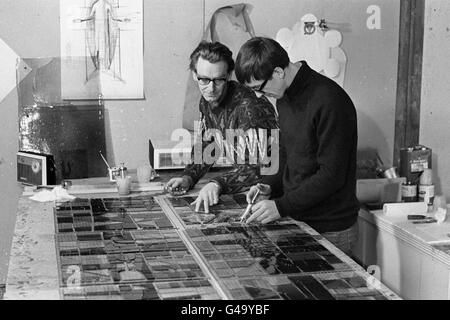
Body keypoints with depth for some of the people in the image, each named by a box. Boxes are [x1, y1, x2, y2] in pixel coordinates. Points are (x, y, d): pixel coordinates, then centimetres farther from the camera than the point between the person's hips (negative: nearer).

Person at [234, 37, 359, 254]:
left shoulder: (329, 101, -20)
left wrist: (281, 206, -20)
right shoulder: (284, 97, 8)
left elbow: (332, 175, -22)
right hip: (296, 220, 7)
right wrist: (270, 187, 1)